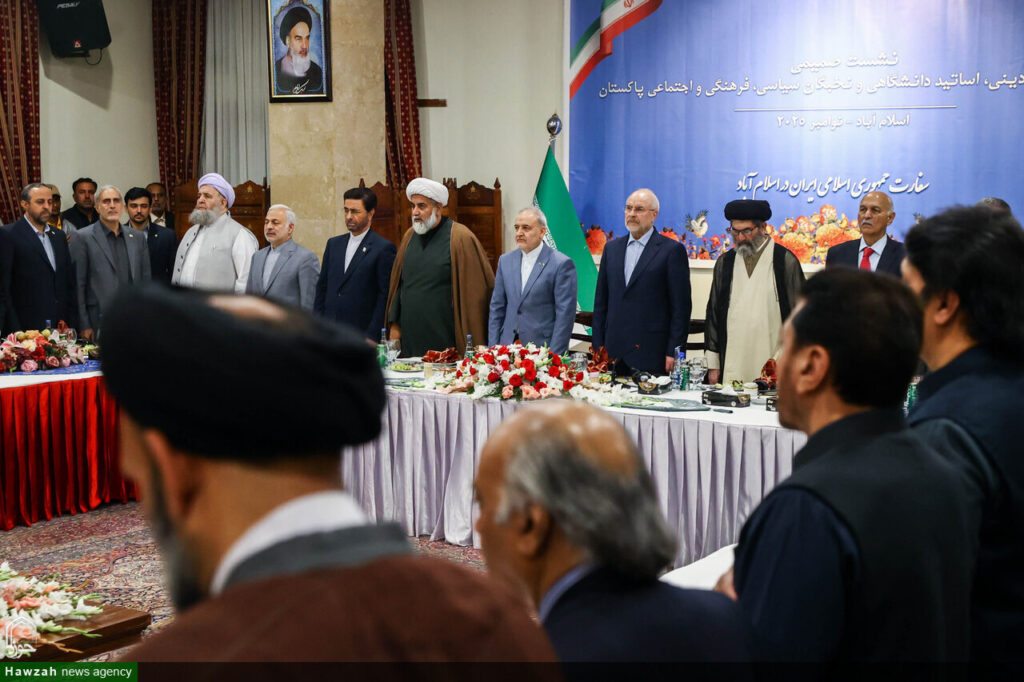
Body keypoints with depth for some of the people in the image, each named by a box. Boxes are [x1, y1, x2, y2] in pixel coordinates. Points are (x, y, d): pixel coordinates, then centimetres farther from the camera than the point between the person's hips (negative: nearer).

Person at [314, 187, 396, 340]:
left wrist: (372, 336, -12)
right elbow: (322, 287, 17)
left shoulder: (384, 249, -4)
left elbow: (385, 297, -7)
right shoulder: (333, 244, 15)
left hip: (361, 337, -5)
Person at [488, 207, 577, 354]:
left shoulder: (562, 264, -6)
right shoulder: (505, 261, 12)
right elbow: (497, 307, 14)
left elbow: (565, 314, -9)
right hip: (507, 348, 5)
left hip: (542, 348, -4)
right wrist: (493, 348, 7)